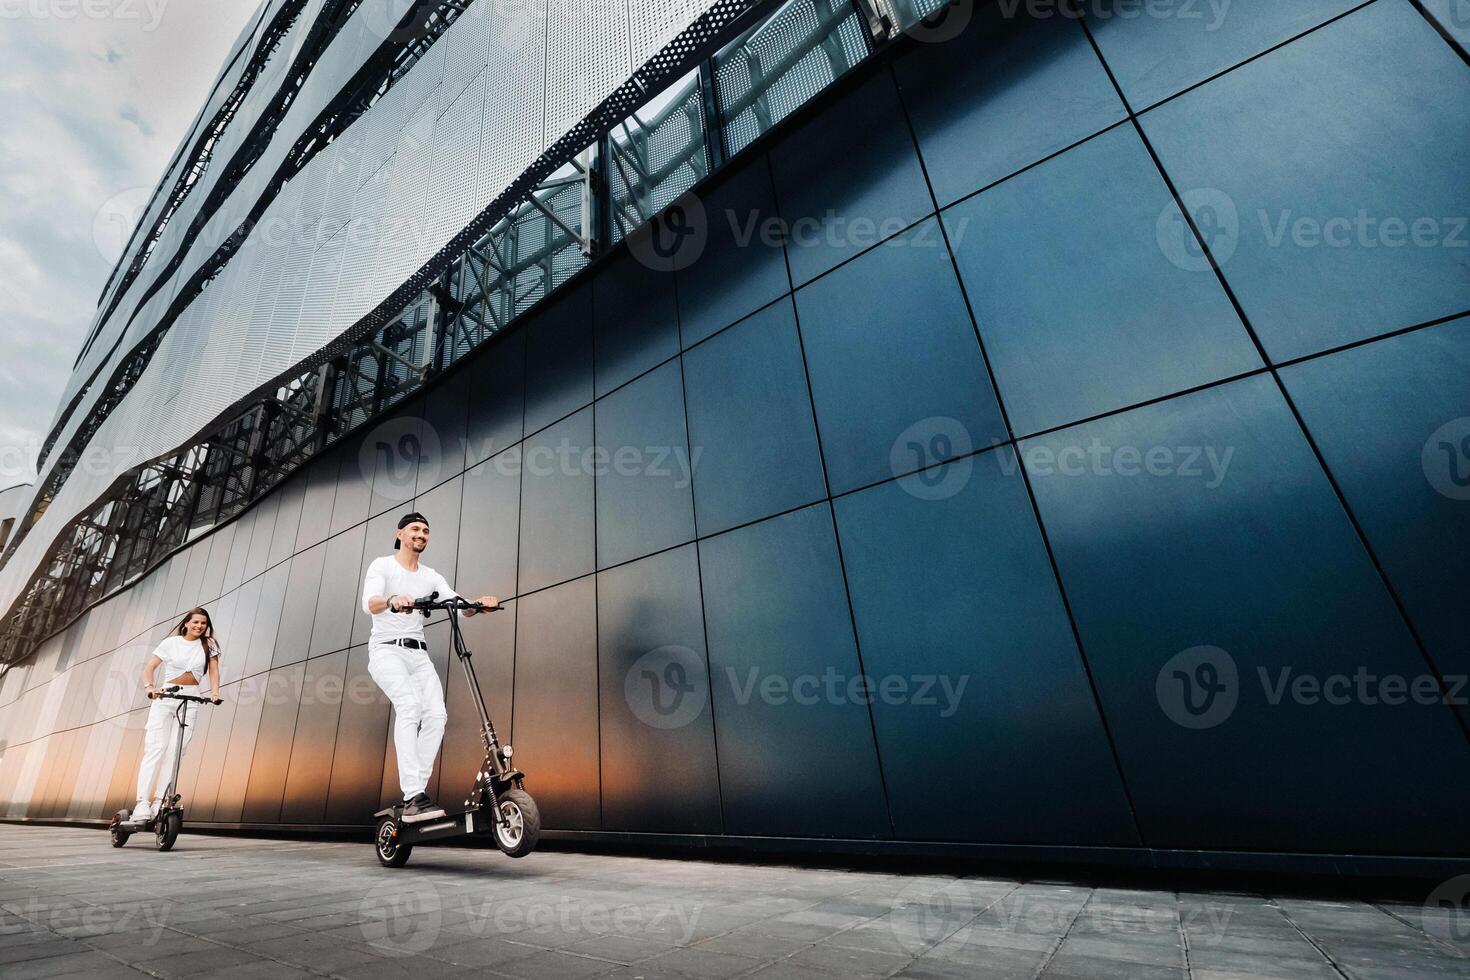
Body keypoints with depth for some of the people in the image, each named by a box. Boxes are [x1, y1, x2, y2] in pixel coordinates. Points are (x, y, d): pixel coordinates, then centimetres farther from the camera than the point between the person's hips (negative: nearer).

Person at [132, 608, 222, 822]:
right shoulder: (171, 642, 4)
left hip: (190, 701, 1)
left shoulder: (209, 645, 8)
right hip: (165, 698, -1)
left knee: (175, 750, -6)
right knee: (156, 747, -10)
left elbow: (213, 671, 5)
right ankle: (142, 801, -8)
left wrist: (214, 692, -10)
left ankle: (160, 800, -4)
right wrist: (149, 687, -16)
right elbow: (149, 667, 2)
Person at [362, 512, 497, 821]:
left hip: (419, 654, 5)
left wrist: (478, 604, -20)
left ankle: (414, 791, -7)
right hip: (386, 649, -5)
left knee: (436, 713, -15)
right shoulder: (382, 566, 3)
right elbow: (369, 603, -18)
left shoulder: (431, 576, 16)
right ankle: (413, 796, -31)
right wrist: (392, 600, -41)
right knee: (410, 704, -29)